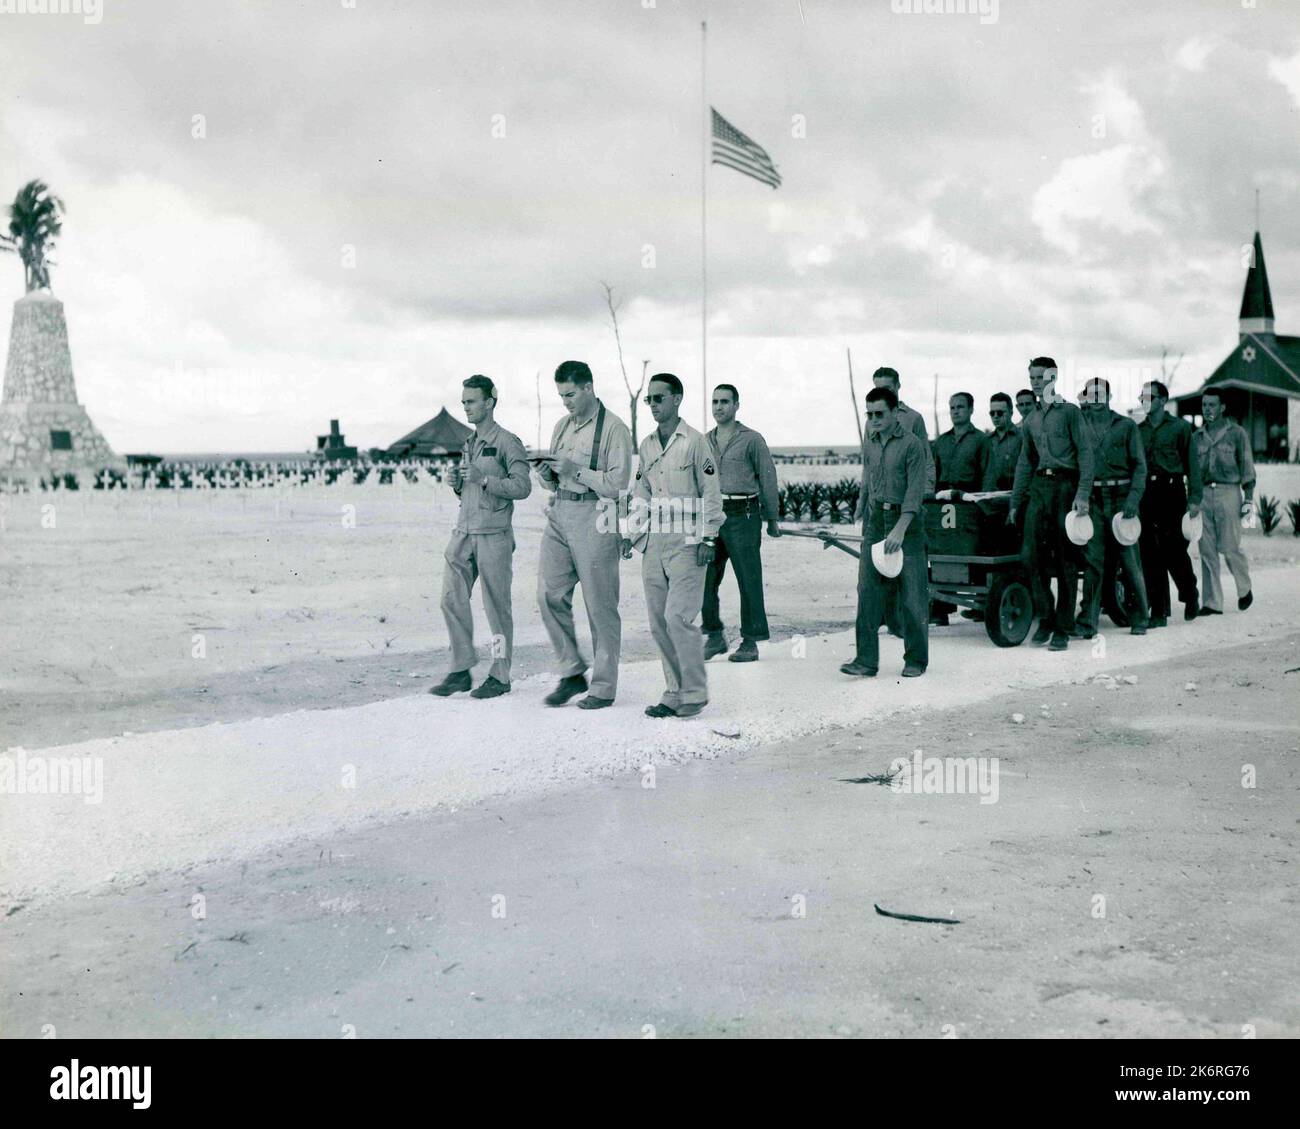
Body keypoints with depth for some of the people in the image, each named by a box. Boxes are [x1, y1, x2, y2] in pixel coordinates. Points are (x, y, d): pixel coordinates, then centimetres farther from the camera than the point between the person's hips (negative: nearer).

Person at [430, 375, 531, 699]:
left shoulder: (507, 443, -5)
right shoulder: (468, 444, 18)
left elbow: (522, 487, -13)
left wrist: (483, 478, -20)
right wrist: (457, 484, 5)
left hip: (494, 535, -7)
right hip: (463, 531, 7)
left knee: (497, 606, 0)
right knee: (452, 599, 1)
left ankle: (500, 676, 8)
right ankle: (461, 670, 10)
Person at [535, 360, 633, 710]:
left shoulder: (614, 428, -5)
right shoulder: (562, 426, 17)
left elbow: (618, 483, -13)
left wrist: (577, 471, -17)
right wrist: (547, 474, 0)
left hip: (594, 519, -7)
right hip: (559, 515, 7)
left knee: (600, 606, 0)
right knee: (549, 595, 0)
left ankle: (604, 687, 8)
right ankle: (572, 673, 13)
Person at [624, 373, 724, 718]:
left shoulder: (694, 441, -5)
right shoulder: (647, 444, 13)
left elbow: (711, 493, -6)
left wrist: (708, 539, -10)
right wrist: (631, 534, 9)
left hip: (686, 542, -6)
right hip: (654, 543, 7)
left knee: (677, 616, -13)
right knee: (658, 621, 5)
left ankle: (694, 693, -1)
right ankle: (675, 692, 14)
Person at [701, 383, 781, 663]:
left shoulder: (752, 440, 0)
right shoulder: (705, 441, 14)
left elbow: (768, 479, 1)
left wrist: (772, 519, 2)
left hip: (742, 516, -5)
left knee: (748, 580, -2)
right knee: (705, 577, 1)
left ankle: (750, 642, 5)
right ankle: (714, 636, 14)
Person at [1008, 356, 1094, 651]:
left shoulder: (1070, 412, 1)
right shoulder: (1030, 420, 18)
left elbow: (1085, 453, -5)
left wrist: (1082, 495, -15)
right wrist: (1015, 502, 15)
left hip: (1065, 486, -5)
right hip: (1038, 487, 5)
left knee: (1066, 560, -2)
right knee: (1031, 554, -4)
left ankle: (1063, 628, 2)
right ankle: (1045, 618, 10)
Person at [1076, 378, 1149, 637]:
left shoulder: (1126, 426, 5)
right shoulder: (1080, 427, 11)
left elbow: (1139, 466, 0)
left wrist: (1133, 499, -13)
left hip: (1121, 498, -2)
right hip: (1092, 500, 2)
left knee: (1130, 560, 1)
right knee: (1092, 560, -3)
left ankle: (1139, 618, 14)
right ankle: (1088, 622, -2)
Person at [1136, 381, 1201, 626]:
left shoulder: (1180, 427, 3)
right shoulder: (1138, 430, 12)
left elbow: (1192, 464, -1)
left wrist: (1194, 498, -9)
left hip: (1171, 492, -3)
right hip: (1145, 494, 3)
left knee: (1174, 550, -3)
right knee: (1149, 554, 0)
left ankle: (1190, 595, 24)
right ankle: (1159, 612, 5)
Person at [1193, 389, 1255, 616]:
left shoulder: (1236, 433, 4)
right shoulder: (1197, 437, 14)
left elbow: (1247, 467, 2)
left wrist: (1249, 498, -5)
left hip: (1228, 492, -4)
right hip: (1203, 494, 4)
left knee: (1229, 547, -7)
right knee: (1207, 550, 1)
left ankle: (1245, 589, 19)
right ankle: (1212, 603, 5)